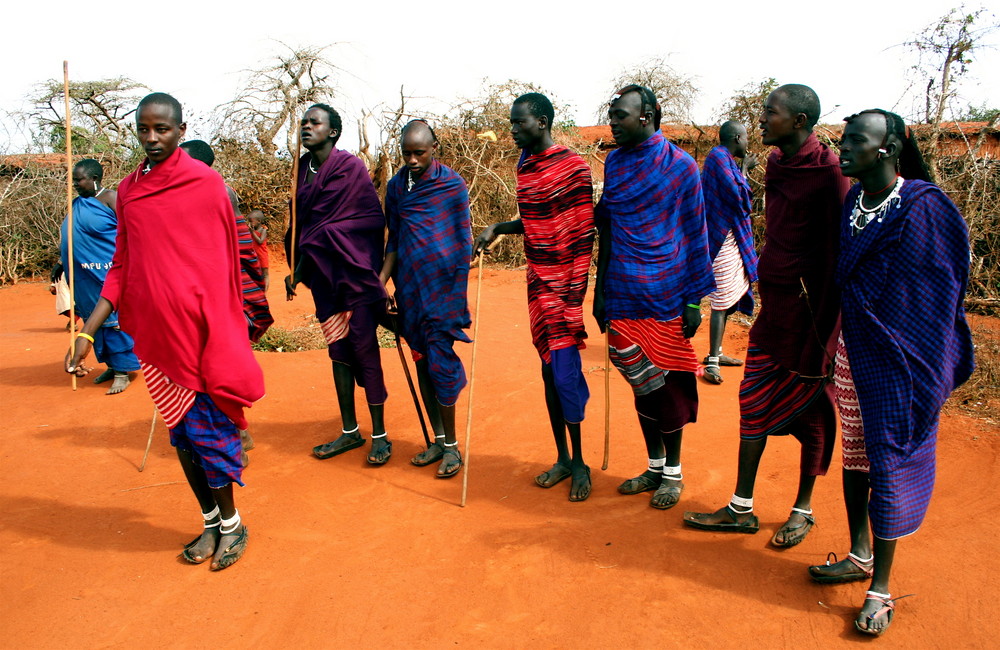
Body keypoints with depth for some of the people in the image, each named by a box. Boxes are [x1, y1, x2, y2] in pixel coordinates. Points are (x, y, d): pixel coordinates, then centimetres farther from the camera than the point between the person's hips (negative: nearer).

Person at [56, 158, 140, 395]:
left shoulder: (110, 199, -8)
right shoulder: (78, 204, 14)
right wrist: (62, 264, 23)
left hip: (109, 272, -8)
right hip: (86, 276, 8)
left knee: (114, 318, -5)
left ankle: (122, 372, 1)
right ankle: (112, 365, 23)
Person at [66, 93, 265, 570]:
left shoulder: (205, 183, -6)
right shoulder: (127, 190, 9)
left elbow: (220, 267, -8)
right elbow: (123, 267, 11)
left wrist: (219, 345, -12)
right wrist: (88, 332, 5)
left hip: (197, 333, -5)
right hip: (154, 335, 5)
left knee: (205, 431, 0)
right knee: (180, 433, 12)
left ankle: (231, 525, 20)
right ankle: (211, 522, 29)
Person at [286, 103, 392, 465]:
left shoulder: (349, 167, -10)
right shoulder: (304, 169, 11)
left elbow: (326, 224, -14)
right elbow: (302, 224, 11)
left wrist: (298, 270, -12)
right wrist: (297, 270, 1)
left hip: (353, 273, -7)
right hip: (323, 276, 7)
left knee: (365, 351, -2)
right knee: (338, 351, 12)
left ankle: (380, 435, 8)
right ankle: (350, 431, 23)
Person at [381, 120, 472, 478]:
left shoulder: (452, 184, -3)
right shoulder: (396, 186, 10)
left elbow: (463, 240, 0)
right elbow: (394, 240, 15)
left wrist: (459, 293, -3)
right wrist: (381, 281, 4)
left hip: (442, 285, -5)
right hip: (409, 287, 5)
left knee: (440, 362, -7)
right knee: (422, 363, 10)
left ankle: (452, 445, 7)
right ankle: (438, 440, 22)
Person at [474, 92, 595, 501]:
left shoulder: (573, 167, -10)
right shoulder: (525, 167, 12)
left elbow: (584, 234, -12)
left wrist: (575, 291, -16)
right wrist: (497, 229, 7)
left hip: (565, 282, -7)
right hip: (538, 282, 7)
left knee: (564, 370, -7)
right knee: (550, 370, 10)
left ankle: (579, 462, 10)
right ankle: (562, 459, 21)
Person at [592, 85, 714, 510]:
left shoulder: (680, 165, -5)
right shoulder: (614, 163, 8)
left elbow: (695, 236, -4)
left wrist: (695, 298, -7)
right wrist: (600, 290, 12)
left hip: (666, 297, -4)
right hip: (624, 296, 4)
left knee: (668, 383, 5)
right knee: (642, 383, 12)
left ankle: (673, 473, 22)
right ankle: (654, 467, 28)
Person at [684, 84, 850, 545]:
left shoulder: (827, 172, -15)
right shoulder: (777, 164, 8)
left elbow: (837, 255, -16)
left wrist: (824, 329, -17)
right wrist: (765, 291, 14)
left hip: (809, 306, -7)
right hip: (773, 302, 8)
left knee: (809, 408, 8)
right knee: (753, 401, 9)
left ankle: (803, 510, 26)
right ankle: (742, 509, 21)